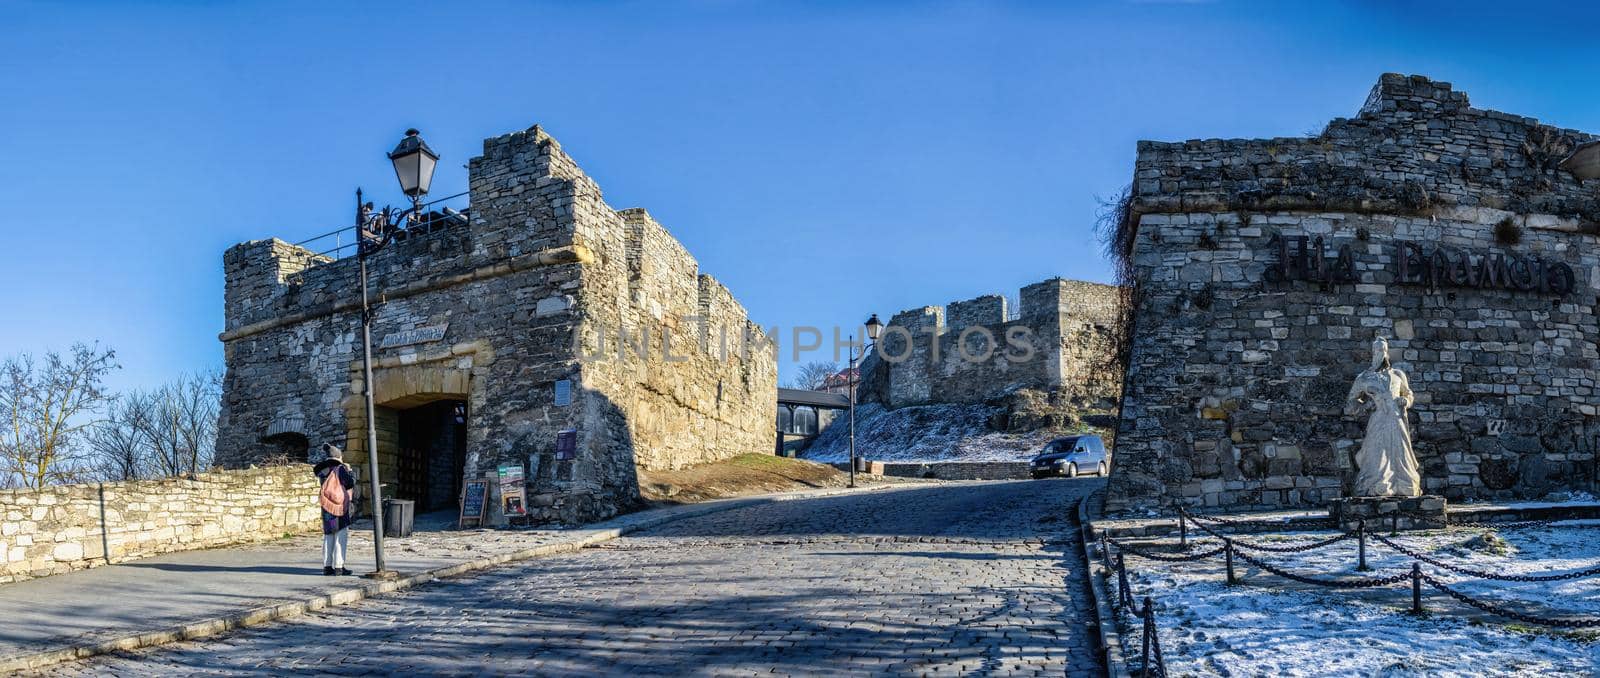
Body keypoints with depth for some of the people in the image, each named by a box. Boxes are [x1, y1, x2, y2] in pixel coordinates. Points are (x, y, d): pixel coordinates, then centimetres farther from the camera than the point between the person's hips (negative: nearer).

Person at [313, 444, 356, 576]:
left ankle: (327, 566, 10)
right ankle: (338, 566, -6)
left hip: (326, 506, 6)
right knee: (341, 535, -2)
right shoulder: (340, 468, -8)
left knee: (328, 536, 11)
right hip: (340, 505, -6)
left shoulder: (322, 471, 9)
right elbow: (350, 484, -10)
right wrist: (351, 473, 9)